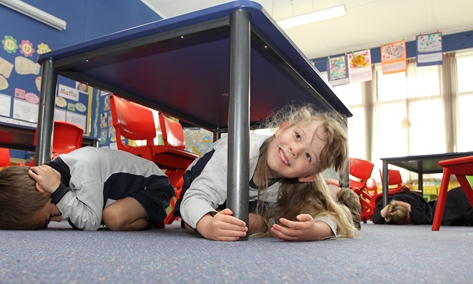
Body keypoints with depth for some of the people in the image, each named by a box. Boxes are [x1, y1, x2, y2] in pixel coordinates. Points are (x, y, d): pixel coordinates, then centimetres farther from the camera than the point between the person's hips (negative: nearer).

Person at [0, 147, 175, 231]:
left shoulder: (83, 168, -34)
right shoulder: (55, 171, -7)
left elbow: (90, 223, -35)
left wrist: (58, 191, -37)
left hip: (153, 184, -9)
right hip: (132, 185, 9)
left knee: (114, 217, -35)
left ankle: (156, 216, -3)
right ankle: (151, 214, 13)